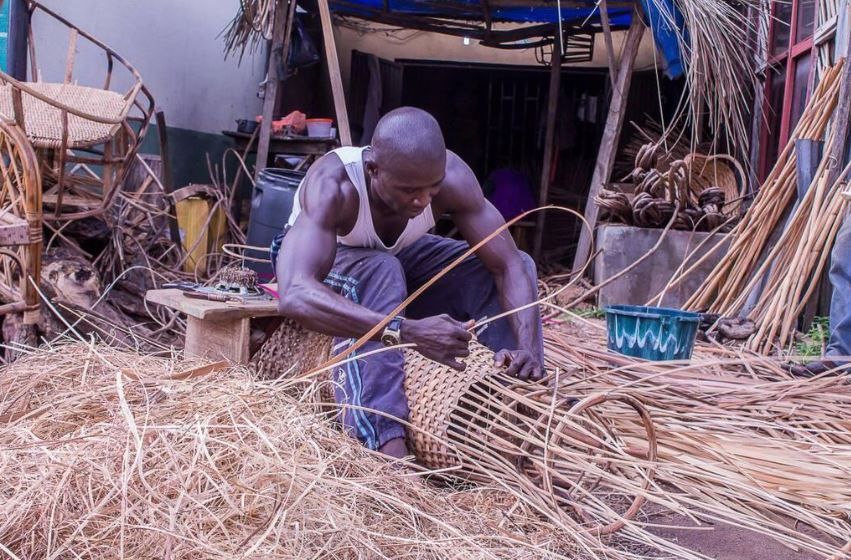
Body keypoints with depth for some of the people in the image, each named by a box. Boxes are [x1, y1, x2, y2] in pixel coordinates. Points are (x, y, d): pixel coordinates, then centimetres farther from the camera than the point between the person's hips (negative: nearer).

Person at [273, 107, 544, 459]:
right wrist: (407, 331, -62)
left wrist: (527, 347, -45)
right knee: (379, 272, -40)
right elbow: (294, 296, -53)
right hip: (327, 262, -4)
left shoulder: (451, 175, -29)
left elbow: (510, 265, -27)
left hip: (398, 258, 4)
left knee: (521, 262, -17)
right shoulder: (333, 184, -39)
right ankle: (387, 442, -40)